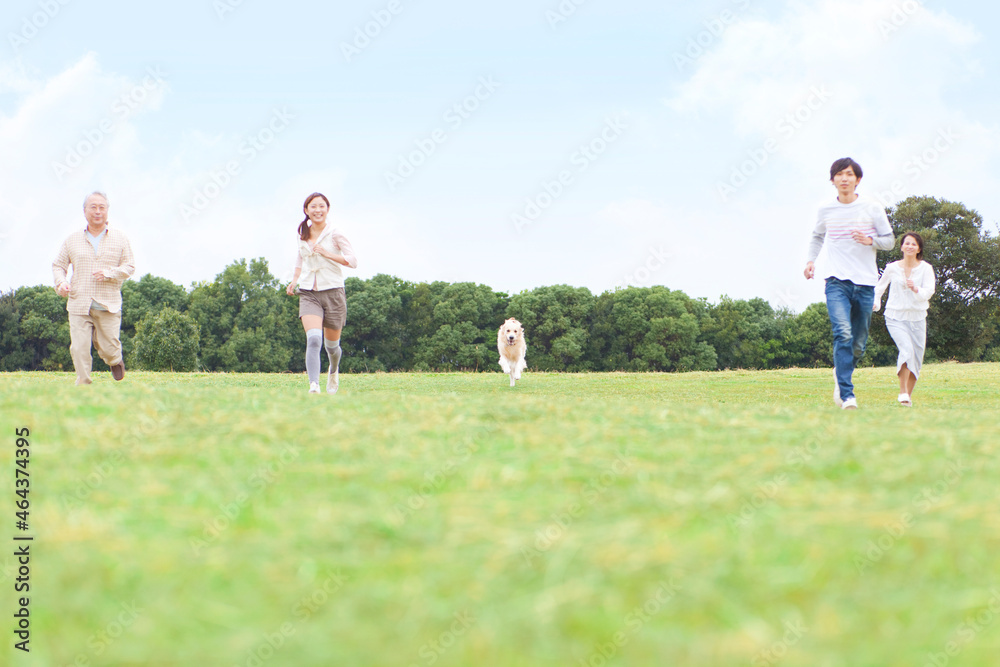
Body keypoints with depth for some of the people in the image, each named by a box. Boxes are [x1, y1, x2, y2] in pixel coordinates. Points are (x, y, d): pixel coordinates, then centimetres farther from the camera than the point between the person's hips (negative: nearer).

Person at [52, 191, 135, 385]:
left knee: (108, 348, 1)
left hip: (108, 306, -1)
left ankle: (116, 361, 36)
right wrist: (61, 282, -8)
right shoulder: (73, 240, 9)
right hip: (79, 305, 1)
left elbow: (129, 266, 5)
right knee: (79, 349, -7)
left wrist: (109, 273, -14)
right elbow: (58, 265, 13)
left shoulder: (119, 238, 7)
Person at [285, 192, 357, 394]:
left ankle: (334, 370, 45)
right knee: (313, 339, -22)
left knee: (331, 345, 11)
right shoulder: (302, 234, 10)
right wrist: (295, 279, 12)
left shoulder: (335, 235, -3)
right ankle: (313, 385, -32)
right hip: (308, 294, 2)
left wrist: (327, 254, -20)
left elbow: (353, 261, -10)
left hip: (333, 292, -2)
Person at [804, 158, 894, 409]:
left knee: (859, 343, 7)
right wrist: (811, 260, 8)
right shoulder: (825, 210, 7)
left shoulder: (872, 208, 2)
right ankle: (847, 395, -23)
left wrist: (870, 240, -12)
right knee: (843, 334, -20)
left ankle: (841, 374, 38)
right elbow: (817, 237, 25)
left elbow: (890, 241, 8)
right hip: (837, 282, -1)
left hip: (865, 283, 1)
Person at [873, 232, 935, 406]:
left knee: (917, 358, 5)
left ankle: (909, 395, 22)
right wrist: (876, 302, 3)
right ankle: (903, 391, -22)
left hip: (917, 318, 2)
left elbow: (928, 292, -12)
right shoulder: (892, 268, 1)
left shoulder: (926, 268, -1)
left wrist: (916, 289, -31)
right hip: (896, 317, -2)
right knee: (907, 348, -24)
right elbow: (880, 286, 18)